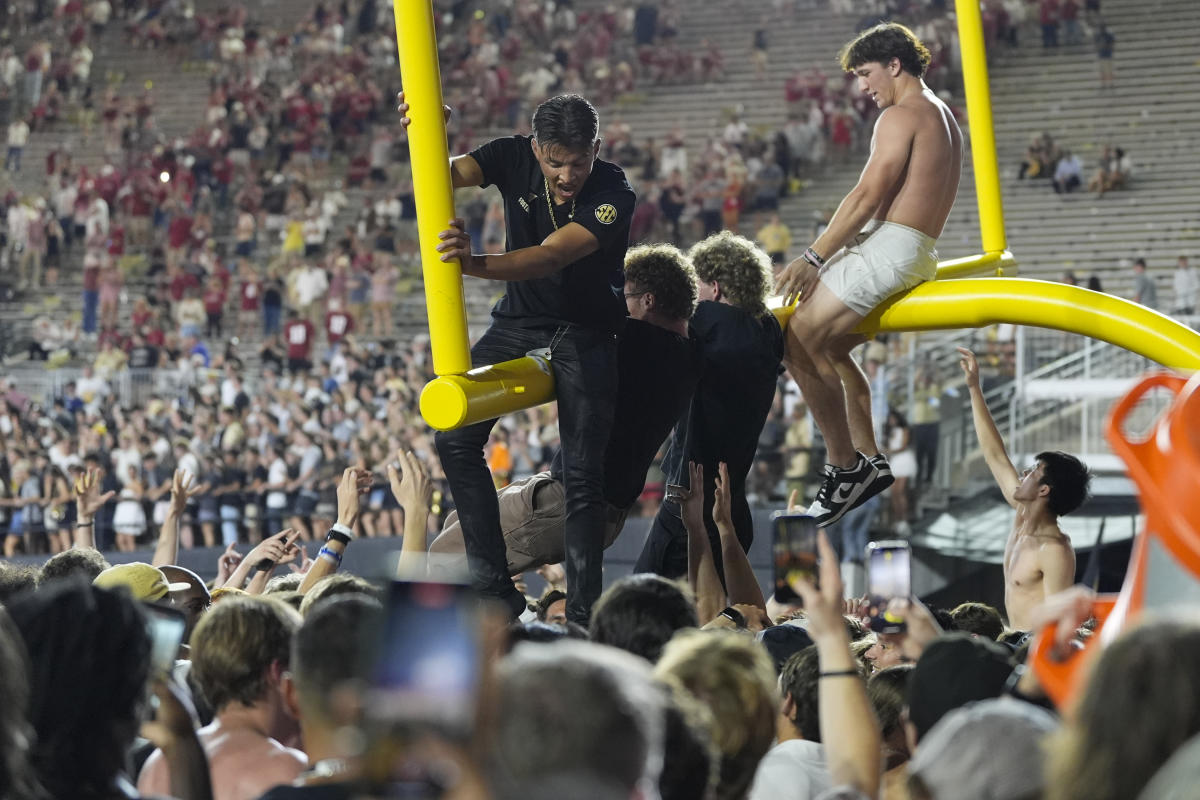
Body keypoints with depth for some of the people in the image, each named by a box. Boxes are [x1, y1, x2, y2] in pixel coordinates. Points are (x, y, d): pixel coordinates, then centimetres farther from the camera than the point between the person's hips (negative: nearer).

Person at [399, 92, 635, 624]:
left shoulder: (613, 195, -26)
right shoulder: (515, 159, -12)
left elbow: (550, 256, -38)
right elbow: (445, 174, -26)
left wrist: (476, 265, -55)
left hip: (585, 334, -4)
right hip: (519, 321, 4)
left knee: (583, 472, -11)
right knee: (455, 439, -10)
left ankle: (583, 616, -7)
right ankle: (495, 591, -8)